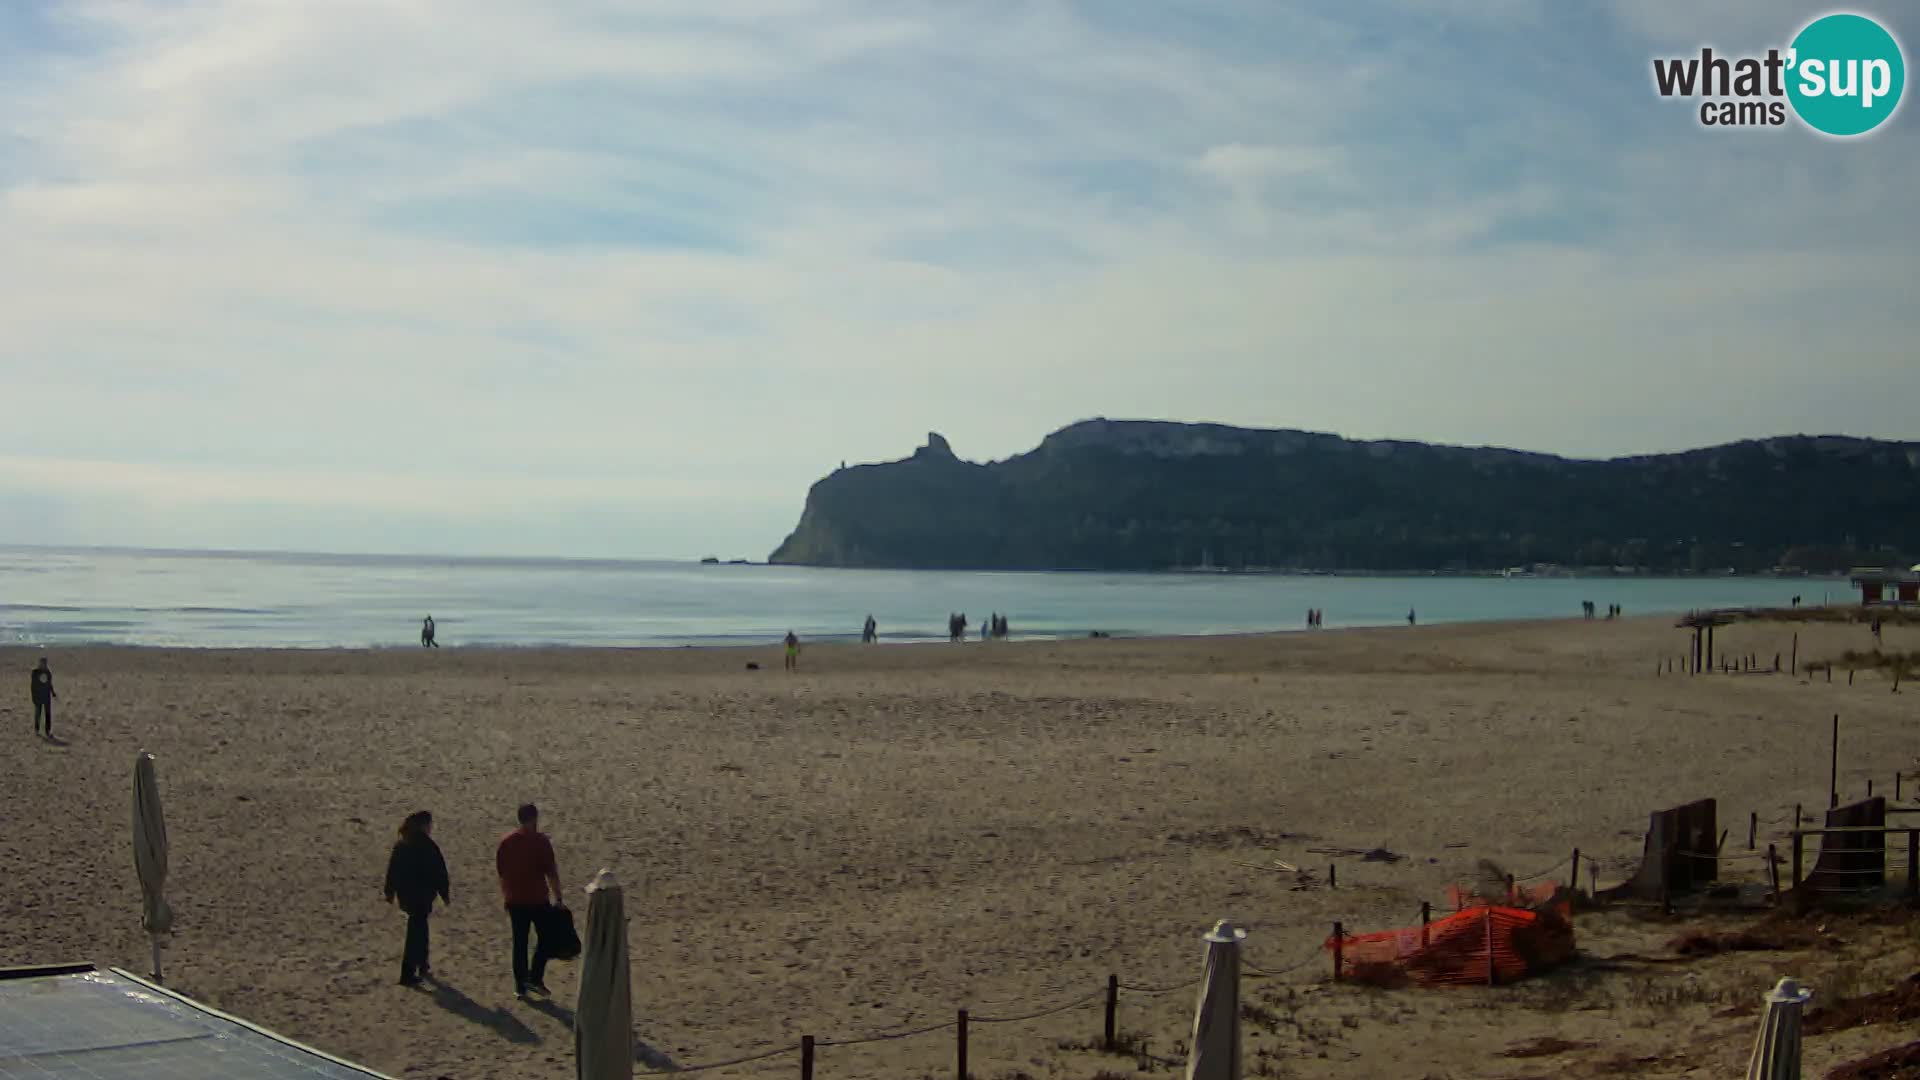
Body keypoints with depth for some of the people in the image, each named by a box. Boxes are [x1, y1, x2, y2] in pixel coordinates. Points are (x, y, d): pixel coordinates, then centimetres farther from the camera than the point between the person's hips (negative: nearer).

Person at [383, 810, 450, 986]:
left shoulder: (400, 845, 4)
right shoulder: (428, 847, -17)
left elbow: (392, 869, 10)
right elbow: (439, 872, -13)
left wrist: (390, 892, 20)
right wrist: (445, 894, -2)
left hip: (405, 894, 7)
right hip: (423, 896, -7)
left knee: (418, 928, 23)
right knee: (416, 933, -2)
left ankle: (423, 966, 36)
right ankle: (407, 974, -4)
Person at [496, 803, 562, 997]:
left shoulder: (506, 841, 3)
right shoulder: (541, 841, -11)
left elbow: (500, 871, 10)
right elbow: (551, 872, -12)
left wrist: (506, 897, 20)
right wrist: (558, 896, -5)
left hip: (515, 900, 4)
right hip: (537, 899, -4)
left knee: (519, 943, 11)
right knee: (544, 937, 12)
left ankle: (520, 986, 12)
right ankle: (535, 978, 1)